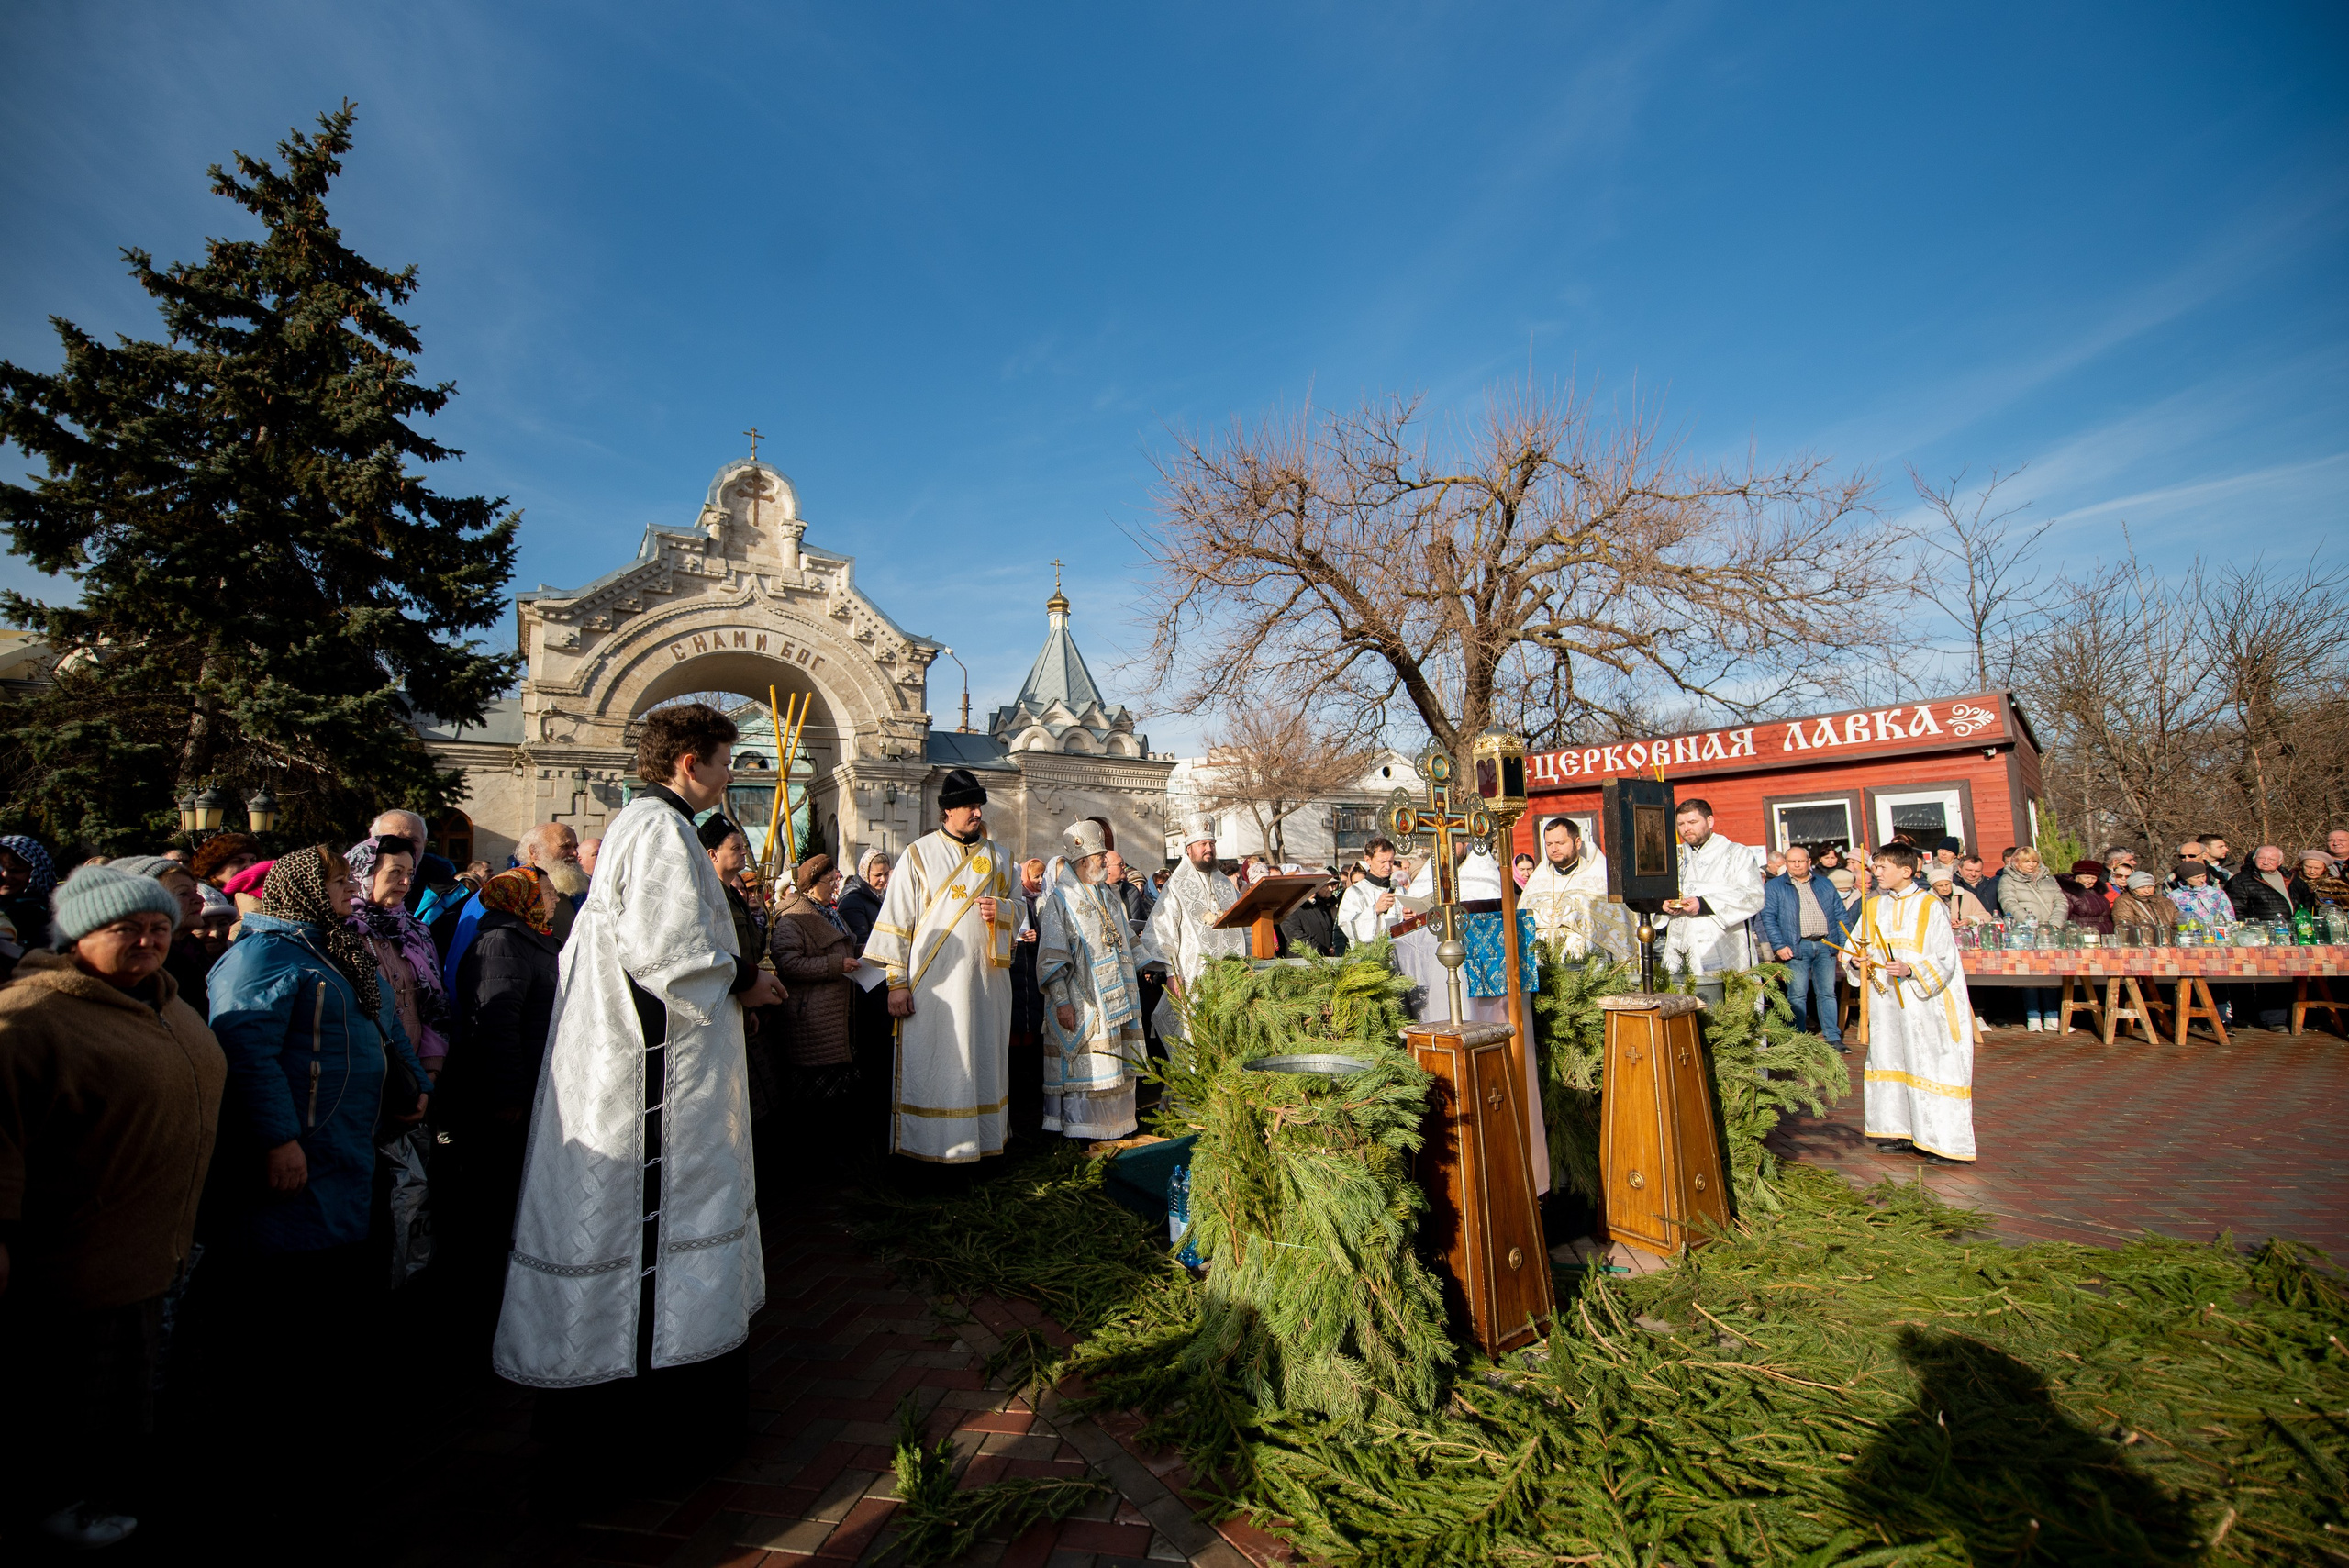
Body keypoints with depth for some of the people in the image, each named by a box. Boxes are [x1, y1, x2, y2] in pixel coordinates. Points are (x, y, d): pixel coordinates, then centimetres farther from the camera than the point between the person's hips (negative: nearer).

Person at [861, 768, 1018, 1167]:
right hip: (934, 983, -3)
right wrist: (896, 983, -8)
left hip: (986, 982, 4)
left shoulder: (998, 856, 12)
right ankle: (930, 1149, 12)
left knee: (984, 1061, 8)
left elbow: (1017, 912, 17)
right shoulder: (918, 855, 1)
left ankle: (984, 1141, 19)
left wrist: (1002, 911, -8)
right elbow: (896, 921, -2)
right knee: (933, 1067, 0)